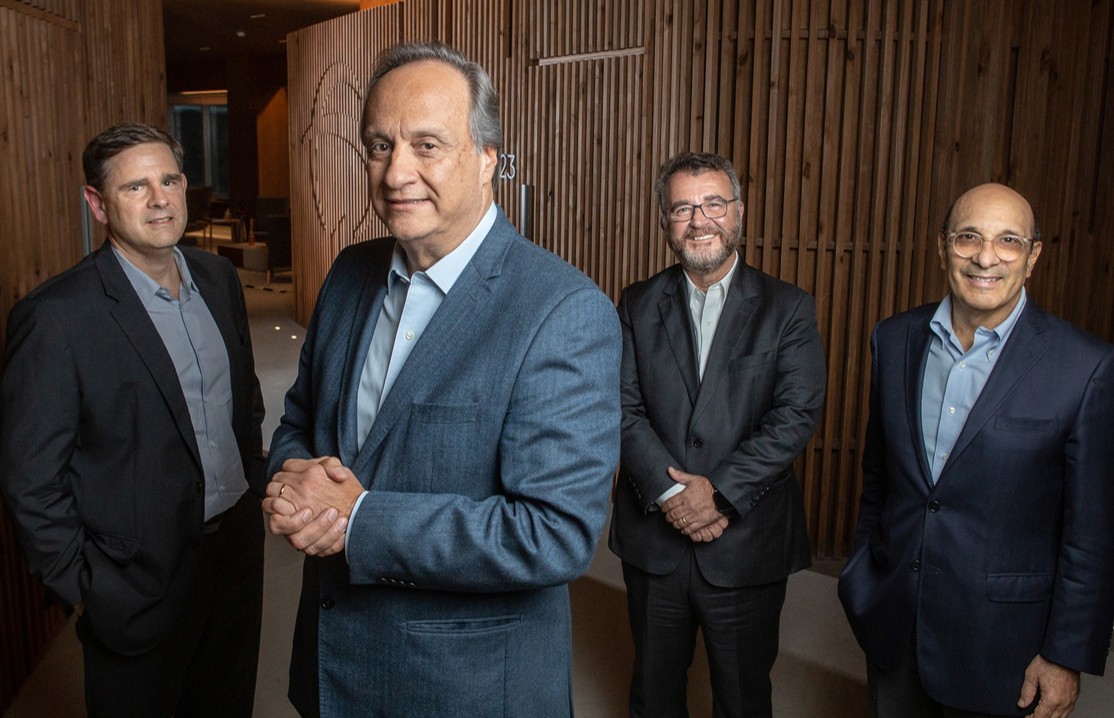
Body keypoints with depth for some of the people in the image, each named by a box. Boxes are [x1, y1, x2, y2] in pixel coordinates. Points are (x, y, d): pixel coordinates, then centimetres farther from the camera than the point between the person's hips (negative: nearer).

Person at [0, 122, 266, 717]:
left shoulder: (218, 277, 0)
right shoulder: (57, 317, -19)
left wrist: (254, 481, 10)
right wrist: (81, 590, -9)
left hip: (238, 545, 6)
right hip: (140, 584, -5)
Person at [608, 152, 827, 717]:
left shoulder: (788, 309, -3)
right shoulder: (637, 305, 3)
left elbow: (796, 416, -12)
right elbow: (625, 409, -5)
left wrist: (720, 491, -19)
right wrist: (668, 490, -18)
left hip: (747, 542, -1)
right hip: (653, 537, 2)